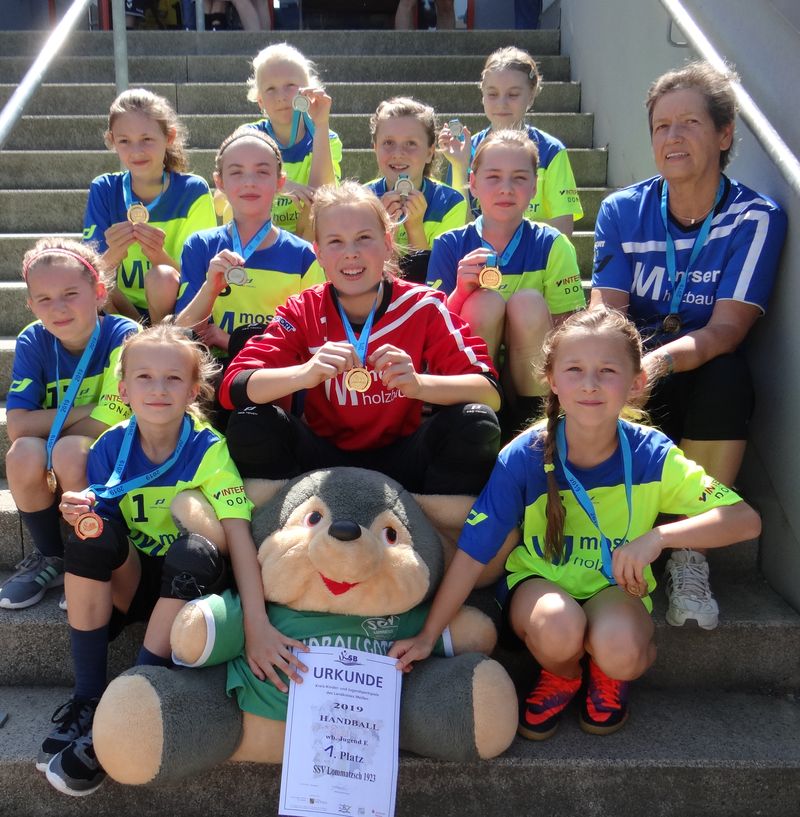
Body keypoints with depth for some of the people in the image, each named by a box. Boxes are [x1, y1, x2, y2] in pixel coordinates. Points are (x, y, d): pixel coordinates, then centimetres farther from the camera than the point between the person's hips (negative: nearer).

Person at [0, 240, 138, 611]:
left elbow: (107, 425, -23)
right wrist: (85, 411, -22)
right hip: (48, 473, 4)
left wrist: (48, 427, -13)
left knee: (68, 452, -33)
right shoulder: (32, 342, -8)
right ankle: (50, 559, -2)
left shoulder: (123, 336, -19)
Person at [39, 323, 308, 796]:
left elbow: (239, 535, -27)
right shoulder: (110, 447, -7)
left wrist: (257, 625, -39)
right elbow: (101, 530, -1)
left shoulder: (209, 451, -16)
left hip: (187, 583, -2)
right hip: (130, 578, 3)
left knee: (195, 552, -35)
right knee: (90, 534, -26)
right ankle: (88, 698, -14)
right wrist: (82, 514, -27)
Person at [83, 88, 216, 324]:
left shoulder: (193, 191, -7)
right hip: (121, 312, 2)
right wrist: (113, 255, -30)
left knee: (162, 278, -33)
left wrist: (159, 256, -31)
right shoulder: (103, 190, 0)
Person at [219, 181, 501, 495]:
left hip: (401, 462, 0)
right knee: (249, 425, -24)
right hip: (326, 459, 1)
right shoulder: (302, 312, -7)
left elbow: (491, 394, -18)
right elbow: (232, 388, -18)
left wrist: (419, 384, -38)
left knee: (477, 424, -26)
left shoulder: (423, 307, -9)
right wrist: (305, 374, -38)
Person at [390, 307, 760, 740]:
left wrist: (658, 537, -33)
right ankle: (561, 676, 4)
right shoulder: (523, 457, -20)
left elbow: (745, 519, -18)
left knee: (619, 650, -33)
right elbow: (472, 551, -16)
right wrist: (428, 636, -14)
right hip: (538, 579, 0)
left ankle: (609, 676, 7)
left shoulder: (651, 455, -17)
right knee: (559, 628, -35)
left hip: (616, 585, 1)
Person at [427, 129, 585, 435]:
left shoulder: (552, 246, -3)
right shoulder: (450, 246, -2)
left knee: (528, 302, -24)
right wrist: (460, 292, -26)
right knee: (485, 301, -24)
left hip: (534, 385, 1)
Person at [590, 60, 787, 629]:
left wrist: (658, 360, -39)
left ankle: (689, 555, -19)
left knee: (727, 375, -35)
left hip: (705, 379, -1)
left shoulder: (756, 217, -7)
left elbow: (724, 331, -17)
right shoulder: (623, 211, 1)